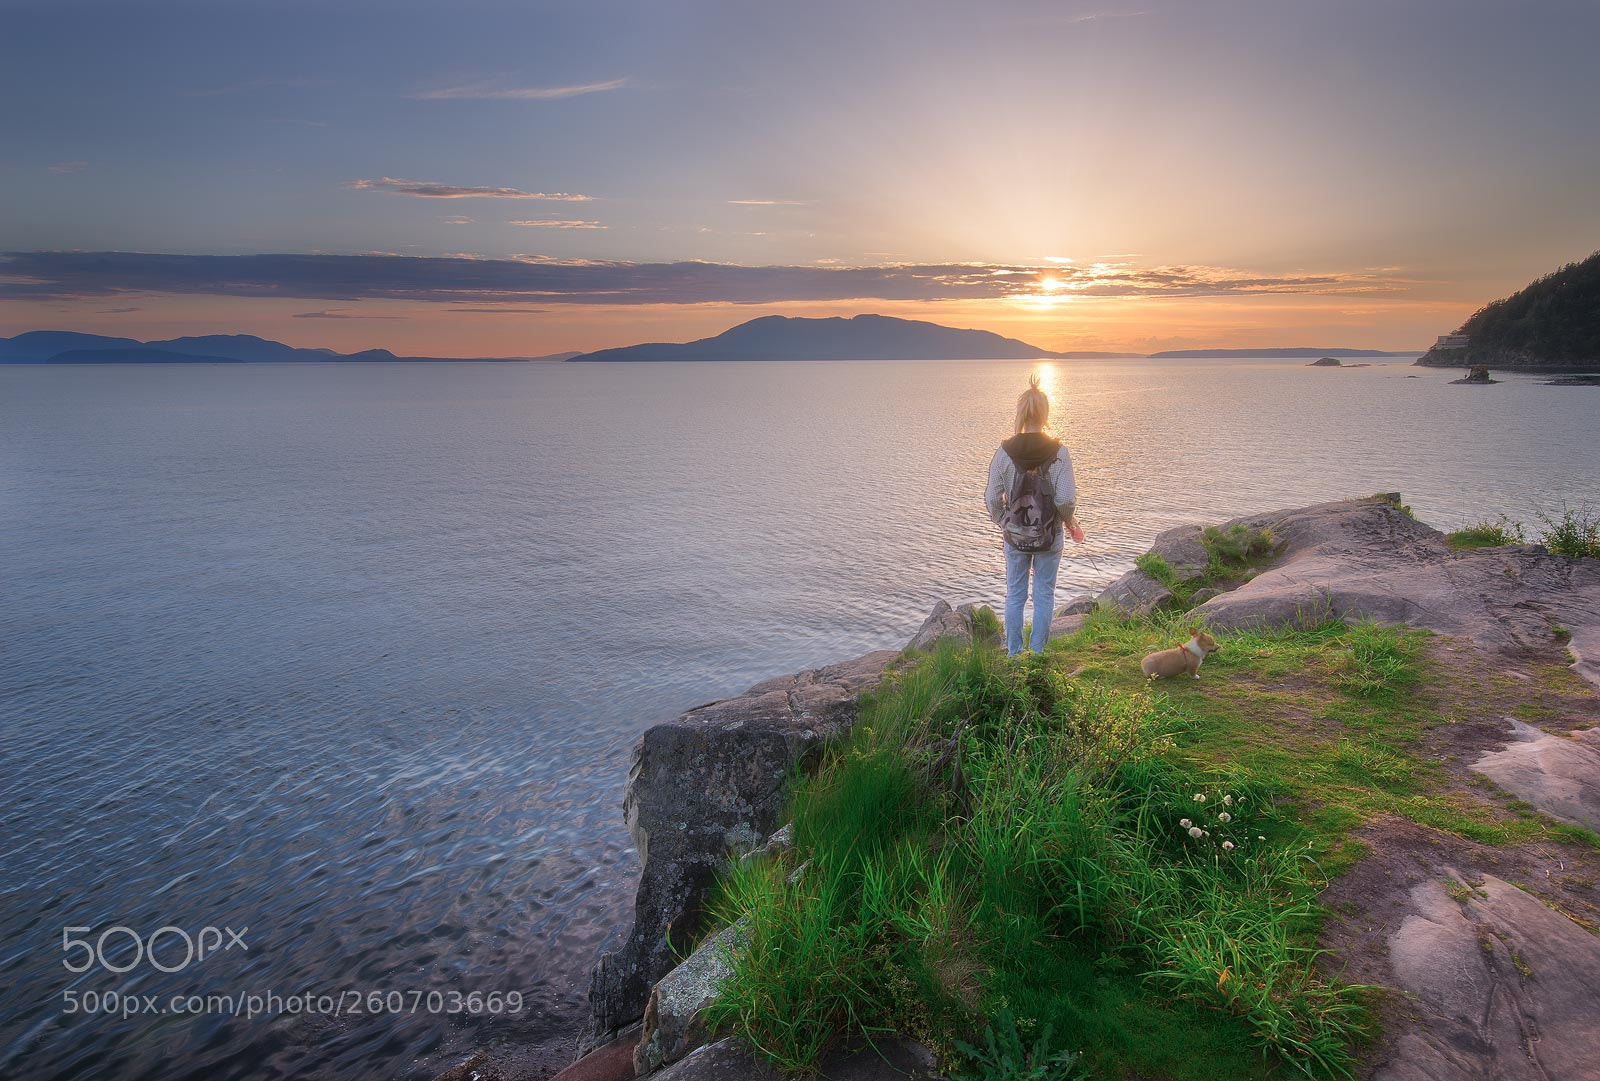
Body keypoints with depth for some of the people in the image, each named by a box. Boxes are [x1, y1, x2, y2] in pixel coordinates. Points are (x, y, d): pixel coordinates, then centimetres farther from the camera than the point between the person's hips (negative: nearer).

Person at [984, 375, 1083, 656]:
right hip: (1049, 537, -1)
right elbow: (1066, 499, -14)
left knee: (1014, 595, 14)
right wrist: (1070, 522, 7)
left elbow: (992, 498, -7)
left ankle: (1014, 653, 22)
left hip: (1014, 536, 1)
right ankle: (1037, 653, 19)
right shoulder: (1058, 453, -12)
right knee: (1044, 595, 13)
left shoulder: (1005, 452, -9)